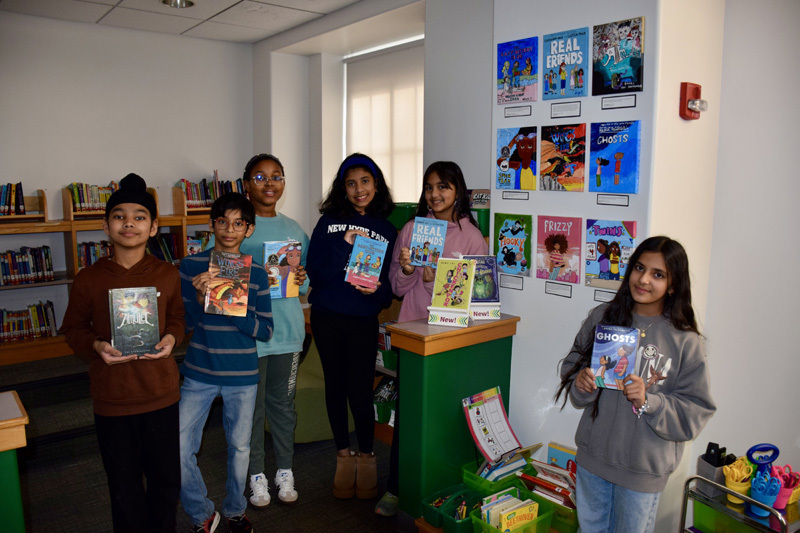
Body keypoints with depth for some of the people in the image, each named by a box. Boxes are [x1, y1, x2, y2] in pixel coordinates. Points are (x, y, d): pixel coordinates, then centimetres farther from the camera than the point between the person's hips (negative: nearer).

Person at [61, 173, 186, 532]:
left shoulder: (168, 275, -2)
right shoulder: (88, 280, -6)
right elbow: (73, 328, 4)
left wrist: (171, 338, -11)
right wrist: (97, 347, -16)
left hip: (162, 394, 1)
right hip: (111, 398, -1)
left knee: (166, 479, 16)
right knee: (124, 486, 13)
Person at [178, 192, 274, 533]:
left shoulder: (256, 272, -1)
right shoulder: (190, 266, -2)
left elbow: (265, 331, -5)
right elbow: (182, 324, -1)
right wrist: (200, 297, -20)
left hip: (242, 376, 0)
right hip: (199, 373, 0)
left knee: (240, 447, 13)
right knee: (179, 450, -2)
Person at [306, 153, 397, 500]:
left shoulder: (387, 230, 6)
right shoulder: (329, 223, 5)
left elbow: (393, 283, 6)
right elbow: (314, 272, -3)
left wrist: (378, 291, -15)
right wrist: (344, 245, -14)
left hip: (364, 319, -1)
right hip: (326, 316, 1)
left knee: (360, 389, -2)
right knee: (335, 385, 10)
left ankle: (366, 455, 23)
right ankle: (343, 454, 29)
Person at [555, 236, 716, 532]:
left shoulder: (685, 341, -12)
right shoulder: (603, 317, -4)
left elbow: (695, 412, -11)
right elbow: (571, 365, 6)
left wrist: (648, 401, -26)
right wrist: (580, 380, -15)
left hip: (643, 468, -3)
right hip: (593, 455, 3)